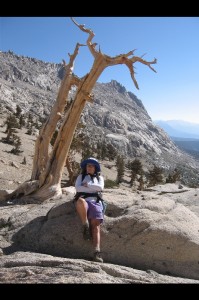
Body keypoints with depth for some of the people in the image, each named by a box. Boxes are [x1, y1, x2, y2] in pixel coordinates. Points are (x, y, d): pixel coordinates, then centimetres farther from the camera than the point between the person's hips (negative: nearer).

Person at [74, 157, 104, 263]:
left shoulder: (99, 177, 27)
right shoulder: (81, 176, 23)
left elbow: (100, 187, 5)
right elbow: (77, 188, 4)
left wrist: (87, 185, 2)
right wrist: (93, 189, 1)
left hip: (95, 201, 1)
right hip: (84, 199, -1)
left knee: (96, 224, -21)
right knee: (80, 201, -40)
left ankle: (97, 251, -30)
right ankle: (85, 226, -25)